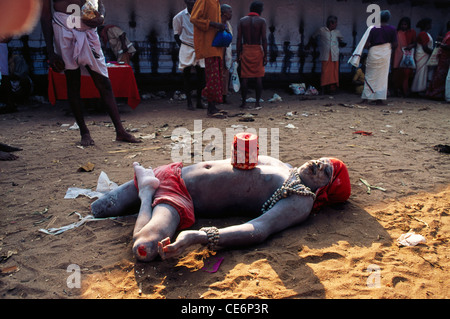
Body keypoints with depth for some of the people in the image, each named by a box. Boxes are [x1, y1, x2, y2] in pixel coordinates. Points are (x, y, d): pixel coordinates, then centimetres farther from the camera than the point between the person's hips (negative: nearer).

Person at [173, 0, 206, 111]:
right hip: (186, 49, -2)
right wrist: (182, 46, -3)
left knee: (201, 75, 3)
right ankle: (189, 102, 3)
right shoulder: (180, 16, 0)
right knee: (186, 75, -3)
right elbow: (176, 34, 8)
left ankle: (199, 101, 15)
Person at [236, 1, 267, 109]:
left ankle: (244, 102, 3)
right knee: (258, 78, 4)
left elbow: (239, 39, 1)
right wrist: (265, 55, -4)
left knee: (245, 78, 4)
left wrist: (238, 54, 5)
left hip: (245, 50, 2)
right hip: (257, 50, -2)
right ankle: (257, 102, 2)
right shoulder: (261, 21, -1)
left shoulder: (242, 20, 6)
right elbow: (264, 39, -8)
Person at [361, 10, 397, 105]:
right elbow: (395, 45, -1)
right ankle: (380, 98, 5)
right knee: (383, 76, 6)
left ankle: (366, 97, 7)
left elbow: (366, 44, -7)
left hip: (373, 52, 0)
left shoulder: (373, 29, -2)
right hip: (385, 53, 0)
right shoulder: (392, 29, 0)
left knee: (370, 75, 7)